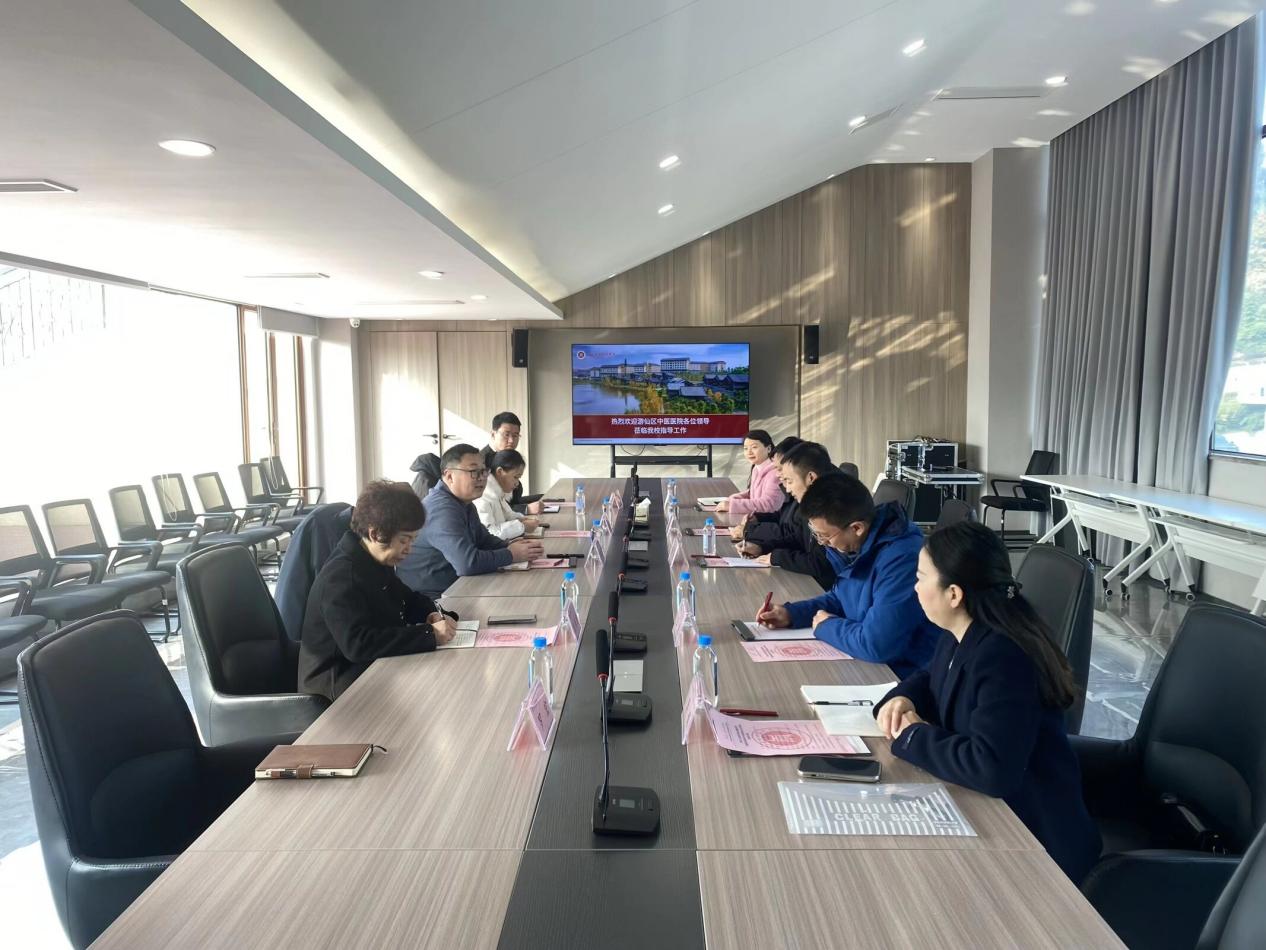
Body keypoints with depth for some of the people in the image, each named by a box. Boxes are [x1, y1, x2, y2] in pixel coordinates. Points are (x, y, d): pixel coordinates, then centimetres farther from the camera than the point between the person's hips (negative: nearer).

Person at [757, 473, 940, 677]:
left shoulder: (900, 559, -30)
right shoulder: (854, 546, -1)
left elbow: (876, 644, -33)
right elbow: (840, 598, 17)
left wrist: (826, 626, -15)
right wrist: (791, 613, 2)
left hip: (902, 675, -8)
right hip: (867, 662, 8)